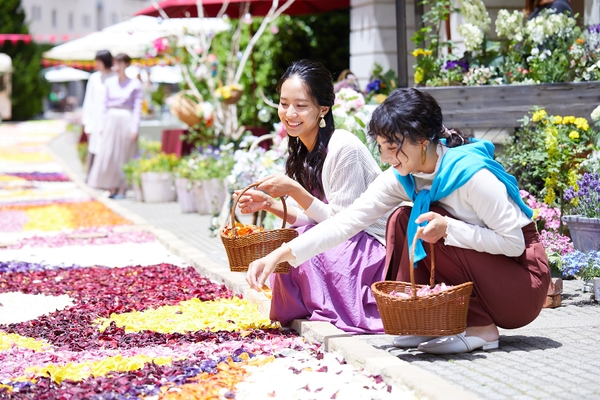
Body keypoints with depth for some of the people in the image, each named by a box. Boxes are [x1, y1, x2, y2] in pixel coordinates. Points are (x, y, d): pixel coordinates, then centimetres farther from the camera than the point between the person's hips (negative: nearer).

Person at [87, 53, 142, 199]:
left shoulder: (135, 84, -3)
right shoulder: (109, 83, 7)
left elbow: (138, 108, -3)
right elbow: (105, 105, 11)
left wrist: (134, 128, -8)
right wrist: (103, 126, 7)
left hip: (127, 120, -3)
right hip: (111, 120, 4)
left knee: (124, 155, 0)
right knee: (108, 155, 0)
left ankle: (122, 189, 7)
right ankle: (112, 188, 7)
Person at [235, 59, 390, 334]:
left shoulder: (343, 148, -20)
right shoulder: (304, 150, 6)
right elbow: (315, 217, 8)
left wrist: (295, 191, -25)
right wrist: (269, 204, -4)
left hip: (378, 247, -8)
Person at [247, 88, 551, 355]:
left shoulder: (471, 173, -27)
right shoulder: (401, 178, -6)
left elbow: (514, 242, -23)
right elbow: (347, 221, -9)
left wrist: (448, 229, -34)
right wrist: (279, 255, -17)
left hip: (523, 283, -7)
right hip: (476, 275, 7)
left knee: (429, 225, -23)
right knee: (402, 220, -8)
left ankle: (479, 328, -15)